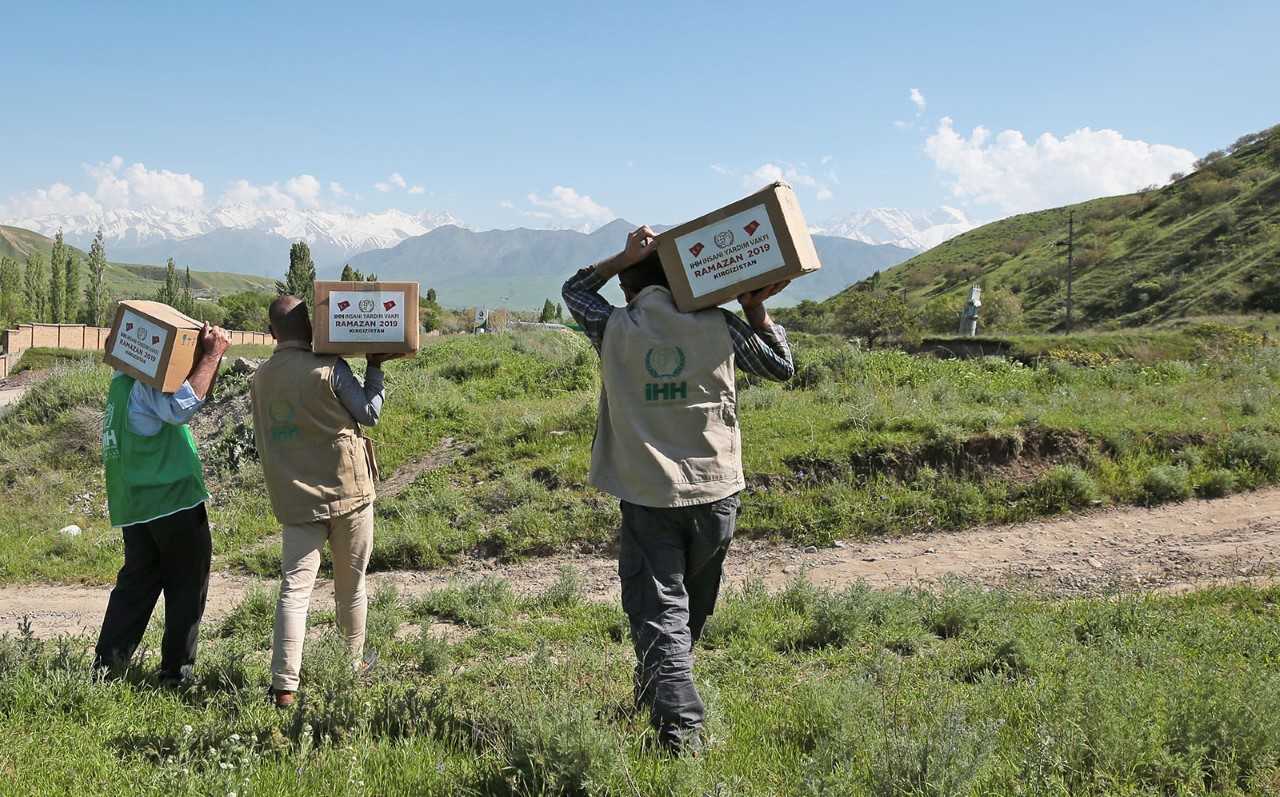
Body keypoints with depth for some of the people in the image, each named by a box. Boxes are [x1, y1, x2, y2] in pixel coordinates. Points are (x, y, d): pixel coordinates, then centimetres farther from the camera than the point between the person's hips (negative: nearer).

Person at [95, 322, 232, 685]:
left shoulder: (124, 381, 16)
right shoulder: (145, 385, -14)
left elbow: (195, 393, 19)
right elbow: (183, 406, -33)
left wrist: (211, 354, 4)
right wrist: (213, 354, -27)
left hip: (136, 505, 9)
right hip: (175, 500, -9)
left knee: (136, 584, 14)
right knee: (187, 587, 4)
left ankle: (107, 664, 12)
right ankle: (177, 670, 9)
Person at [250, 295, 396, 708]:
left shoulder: (261, 379, 4)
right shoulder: (329, 368, -12)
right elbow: (369, 414, -3)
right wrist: (375, 368, 5)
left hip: (296, 499, 3)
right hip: (347, 490, -3)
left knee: (294, 588, 0)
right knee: (351, 585, 13)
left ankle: (284, 685, -7)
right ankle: (354, 665, 29)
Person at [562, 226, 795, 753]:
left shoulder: (614, 329, -2)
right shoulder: (718, 326, -1)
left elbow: (573, 289, 19)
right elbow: (781, 366, 13)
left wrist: (625, 256, 8)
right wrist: (756, 309, 14)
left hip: (647, 496, -2)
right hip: (715, 492, 2)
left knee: (659, 612, 0)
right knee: (693, 611, 21)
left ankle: (680, 726, -14)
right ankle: (654, 700, 40)